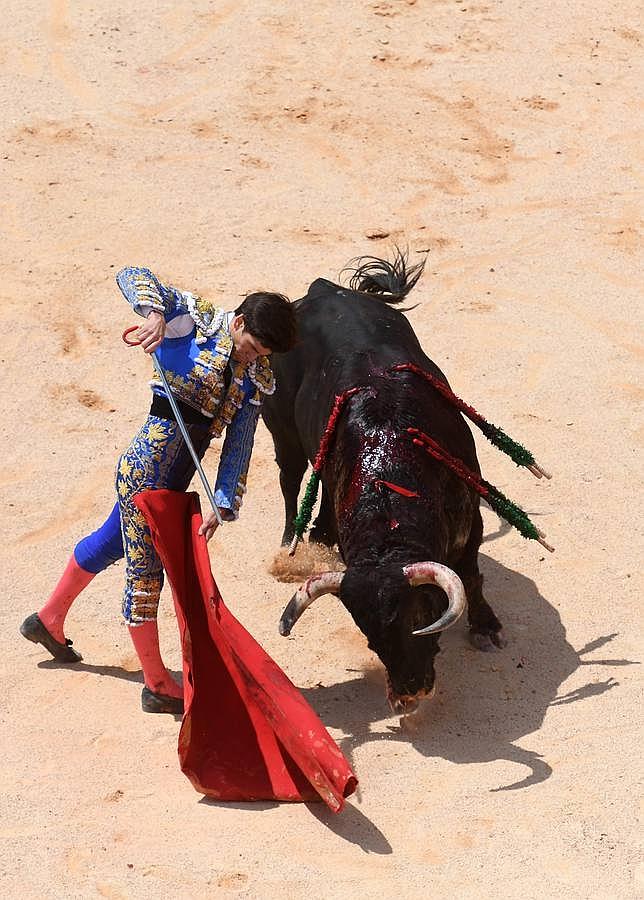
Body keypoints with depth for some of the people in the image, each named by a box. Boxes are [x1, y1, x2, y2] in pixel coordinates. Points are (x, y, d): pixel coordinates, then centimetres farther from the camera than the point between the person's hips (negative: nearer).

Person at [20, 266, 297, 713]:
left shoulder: (257, 379, 5)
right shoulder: (196, 318, -10)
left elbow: (238, 447, 2)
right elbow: (132, 276, -14)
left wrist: (223, 506, -8)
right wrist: (155, 312, -33)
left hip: (181, 468, 8)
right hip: (149, 462, -8)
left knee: (113, 540, 24)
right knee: (146, 566, 0)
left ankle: (48, 621, 45)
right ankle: (157, 686, 8)